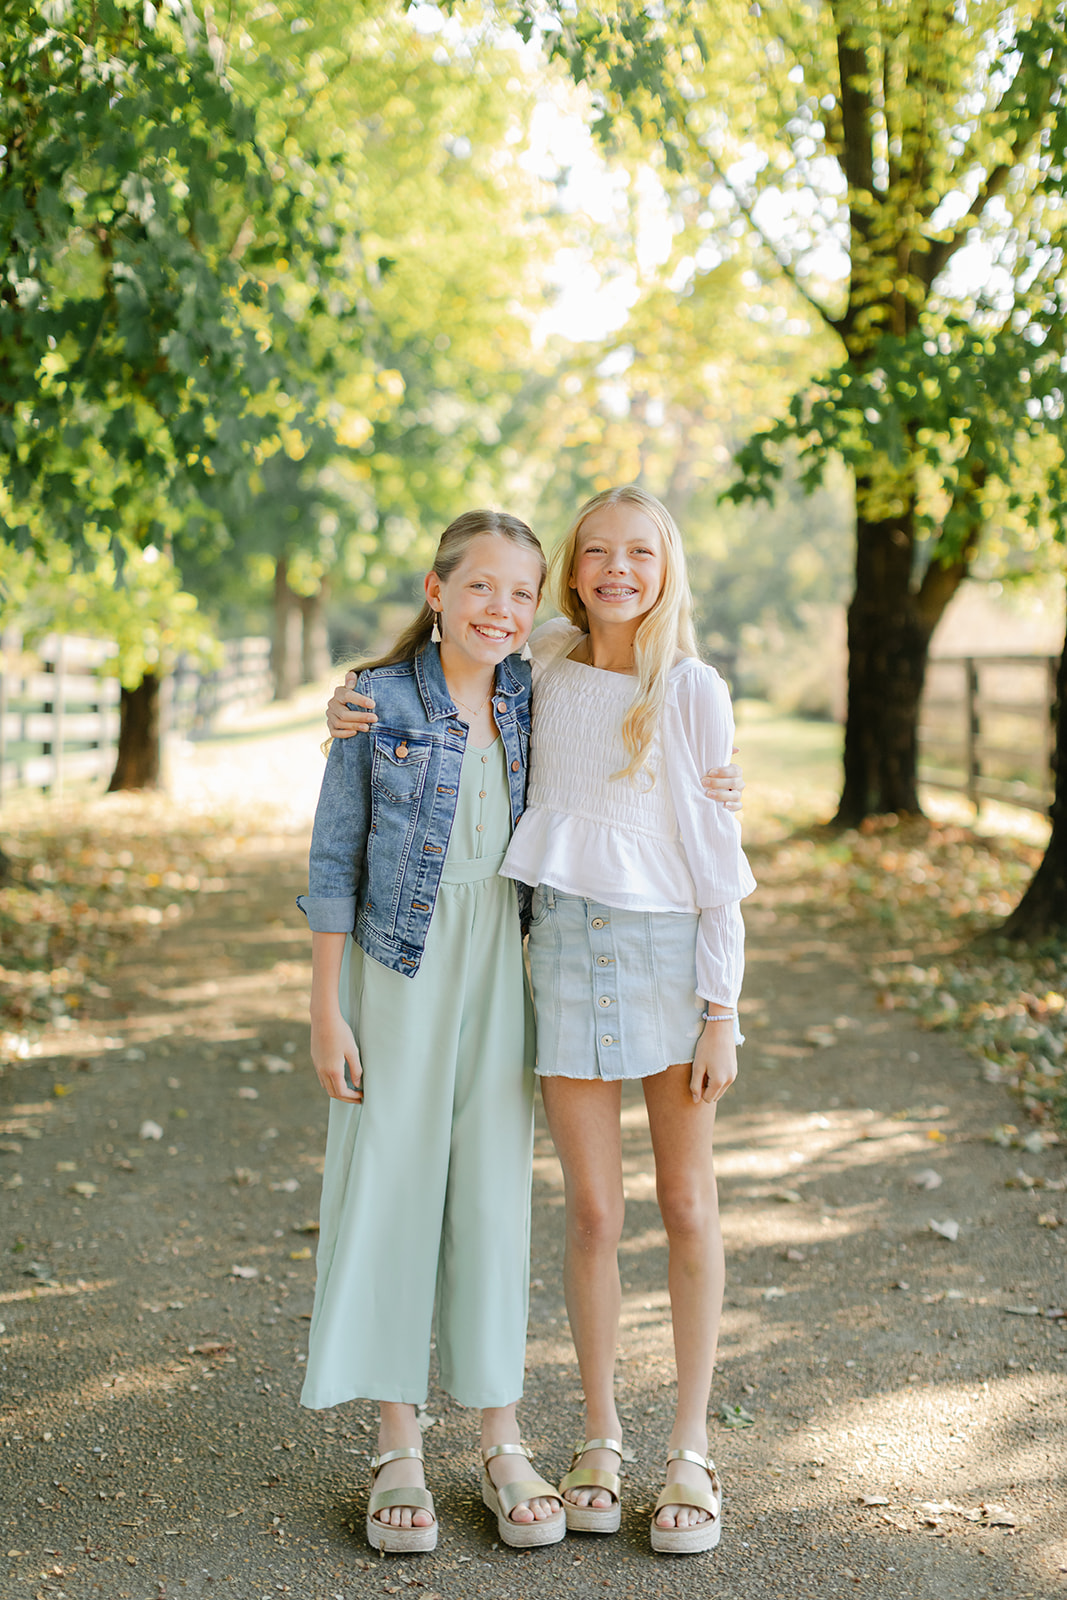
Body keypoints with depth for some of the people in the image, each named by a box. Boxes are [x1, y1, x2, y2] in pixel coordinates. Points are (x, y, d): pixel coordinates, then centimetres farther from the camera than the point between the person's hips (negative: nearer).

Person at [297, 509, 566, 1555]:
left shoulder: (530, 697, 3)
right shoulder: (379, 702, -6)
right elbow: (335, 861, -4)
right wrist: (325, 1009, -6)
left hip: (502, 970, 3)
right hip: (397, 970, -3)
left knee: (495, 1188, 7)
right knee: (389, 1184, 2)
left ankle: (500, 1442, 18)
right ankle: (397, 1447, 15)